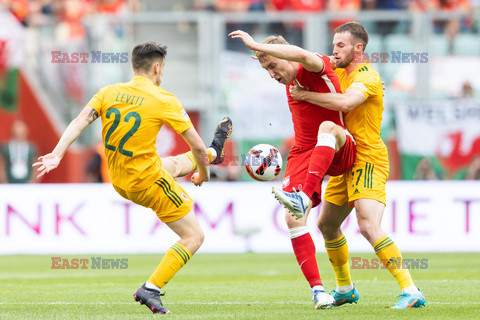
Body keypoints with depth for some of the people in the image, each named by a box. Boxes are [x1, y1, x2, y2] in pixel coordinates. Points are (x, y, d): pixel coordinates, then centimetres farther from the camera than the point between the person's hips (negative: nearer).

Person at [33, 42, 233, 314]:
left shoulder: (109, 93, -3)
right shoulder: (164, 101, -16)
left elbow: (79, 122, -14)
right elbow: (197, 146, -11)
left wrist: (57, 155, -19)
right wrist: (204, 174, 7)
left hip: (119, 181, 7)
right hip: (149, 183, -7)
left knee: (176, 163, 35)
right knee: (194, 236, 4)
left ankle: (215, 151, 64)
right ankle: (151, 290, -5)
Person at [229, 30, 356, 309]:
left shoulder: (319, 68, -13)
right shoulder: (289, 82, 12)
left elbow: (303, 56, -37)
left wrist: (256, 45, -33)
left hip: (339, 152, -7)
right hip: (303, 153, 7)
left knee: (327, 127, -41)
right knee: (293, 219, -14)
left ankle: (304, 199, -55)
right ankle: (317, 289, -11)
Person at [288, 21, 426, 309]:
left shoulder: (367, 77, -17)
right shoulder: (343, 72, 12)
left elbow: (344, 102, -37)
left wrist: (305, 95, -27)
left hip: (369, 161, -10)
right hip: (346, 162, 10)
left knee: (369, 226, -25)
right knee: (327, 224, 17)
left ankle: (411, 292, -28)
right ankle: (345, 289, 34)